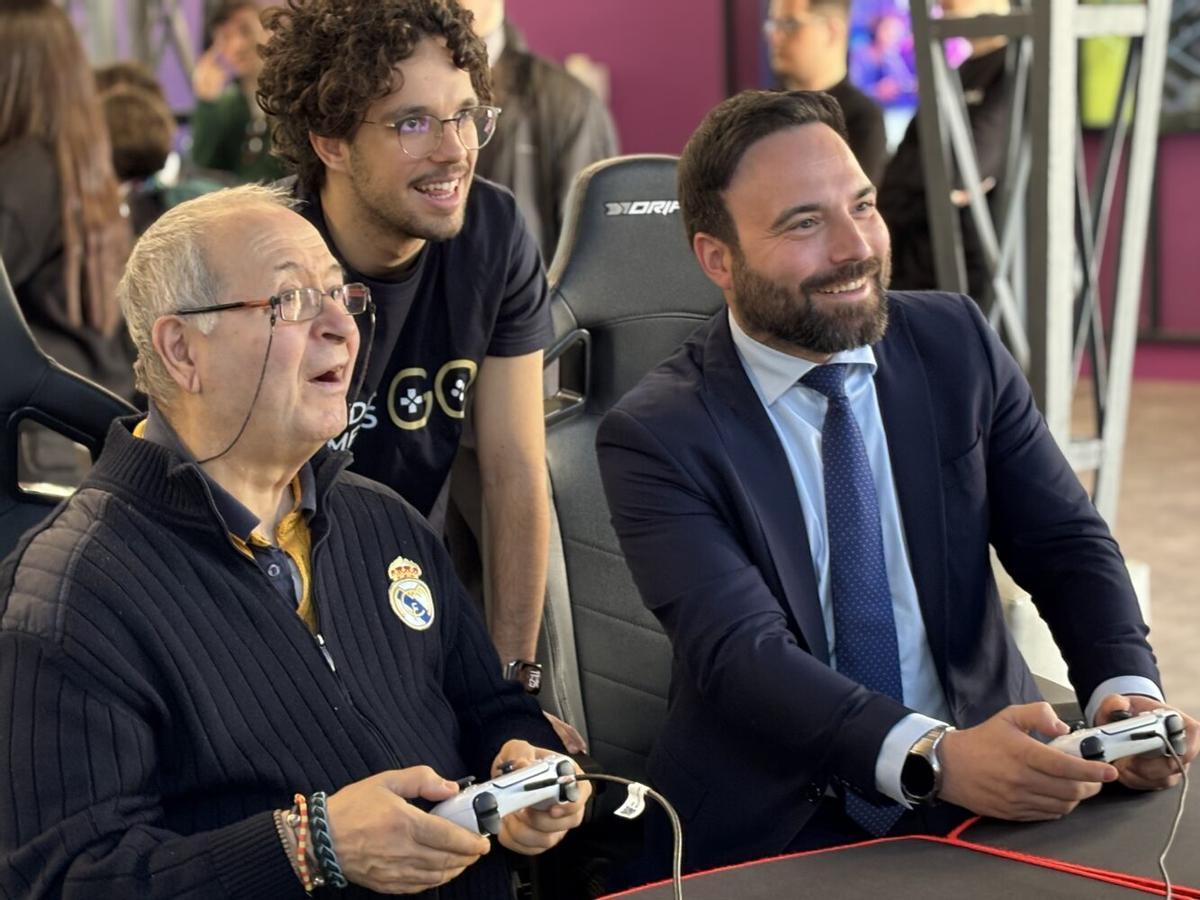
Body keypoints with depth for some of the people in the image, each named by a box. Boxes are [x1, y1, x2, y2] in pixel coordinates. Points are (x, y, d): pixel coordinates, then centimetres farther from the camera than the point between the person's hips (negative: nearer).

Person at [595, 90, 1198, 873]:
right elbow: (740, 650, -19)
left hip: (995, 777, 4)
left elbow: (1066, 544, 5)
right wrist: (936, 757, -34)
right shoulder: (657, 438, -7)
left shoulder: (958, 345, 5)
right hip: (775, 831, -4)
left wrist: (1127, 689, -16)